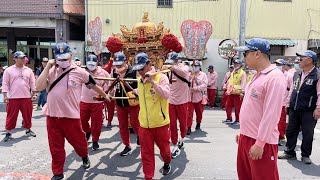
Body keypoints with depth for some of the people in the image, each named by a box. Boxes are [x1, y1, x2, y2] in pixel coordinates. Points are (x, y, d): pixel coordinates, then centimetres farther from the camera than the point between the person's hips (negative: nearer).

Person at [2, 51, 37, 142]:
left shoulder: (29, 70, 8)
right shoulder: (8, 70, 0)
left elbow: (32, 83, 10)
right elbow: (5, 84, -1)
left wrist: (34, 93, 6)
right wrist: (5, 95, -8)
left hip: (27, 97, 3)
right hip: (13, 98, -3)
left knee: (27, 115, 11)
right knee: (11, 116, 3)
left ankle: (28, 130, 27)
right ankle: (8, 133, 15)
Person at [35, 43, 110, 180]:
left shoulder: (79, 72, -5)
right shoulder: (51, 71, 2)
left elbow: (93, 85, 7)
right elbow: (39, 87, -10)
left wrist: (105, 95, 18)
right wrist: (47, 67, -10)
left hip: (71, 116, -2)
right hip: (52, 116, 2)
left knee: (78, 142, 15)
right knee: (55, 147, 12)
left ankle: (85, 157, 48)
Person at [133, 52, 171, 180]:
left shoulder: (161, 77, -10)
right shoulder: (139, 81, 8)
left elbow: (166, 95, -24)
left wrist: (152, 81, -26)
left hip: (161, 123, -3)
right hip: (144, 124, 4)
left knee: (164, 148, 18)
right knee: (146, 153, 8)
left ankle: (167, 163, 49)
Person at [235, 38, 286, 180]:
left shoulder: (275, 77, -17)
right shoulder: (257, 75, 12)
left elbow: (271, 114, -21)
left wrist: (259, 143, -21)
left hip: (261, 142, -9)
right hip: (246, 137, 9)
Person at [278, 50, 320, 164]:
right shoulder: (296, 74, 10)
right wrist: (288, 103, 15)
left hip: (309, 111, -6)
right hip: (294, 110, 6)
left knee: (307, 134, 7)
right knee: (290, 131, 11)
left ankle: (305, 155, 22)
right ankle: (290, 153, 24)